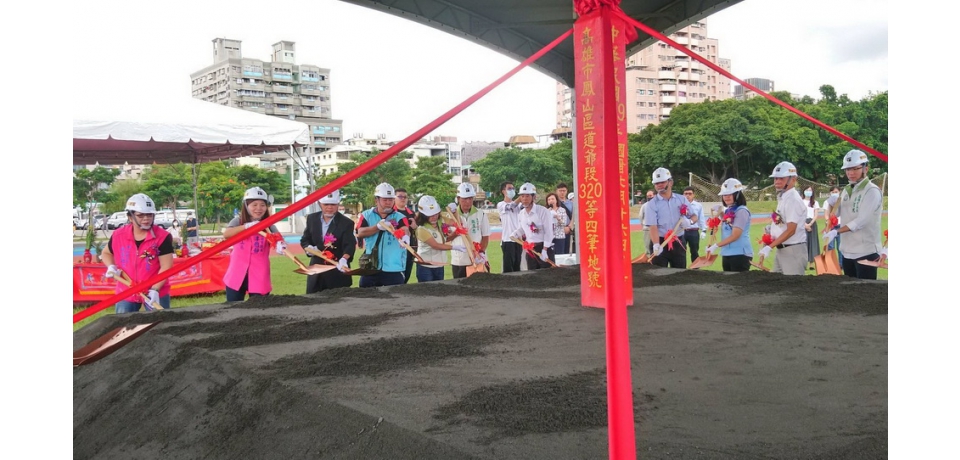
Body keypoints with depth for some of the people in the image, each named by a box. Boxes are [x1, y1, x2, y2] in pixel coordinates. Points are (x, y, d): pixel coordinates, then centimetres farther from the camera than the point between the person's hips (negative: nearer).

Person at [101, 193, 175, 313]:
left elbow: (166, 267, -17)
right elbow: (106, 253, 18)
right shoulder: (118, 235, -3)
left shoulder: (162, 237, -14)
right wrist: (111, 267, -3)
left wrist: (155, 289, -26)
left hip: (156, 293, -3)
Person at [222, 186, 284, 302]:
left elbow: (279, 239, -15)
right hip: (237, 274, 0)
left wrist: (281, 245, -40)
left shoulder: (269, 225, 1)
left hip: (259, 276, 0)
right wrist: (247, 226, -32)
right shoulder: (238, 221, 0)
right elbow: (226, 234, -19)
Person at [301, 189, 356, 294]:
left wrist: (343, 259, -41)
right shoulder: (312, 218, 6)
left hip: (337, 272, -4)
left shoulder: (346, 223, -8)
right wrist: (310, 248, -13)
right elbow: (304, 240, 12)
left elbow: (350, 245, -20)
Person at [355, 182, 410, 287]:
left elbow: (405, 230, -19)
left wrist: (405, 237, -43)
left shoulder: (399, 217, 2)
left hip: (394, 268, -1)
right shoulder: (366, 215, 6)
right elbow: (360, 233, -9)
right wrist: (378, 227, -23)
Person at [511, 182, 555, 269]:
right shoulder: (521, 214, 8)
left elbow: (548, 232, -14)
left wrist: (544, 250, -19)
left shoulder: (543, 211, -12)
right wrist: (514, 234, -2)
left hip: (544, 248, -6)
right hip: (530, 249, 6)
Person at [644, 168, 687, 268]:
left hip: (678, 242, 3)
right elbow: (652, 227, -15)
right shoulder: (652, 204, -5)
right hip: (660, 242, -3)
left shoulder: (681, 199, 5)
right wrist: (656, 245, -31)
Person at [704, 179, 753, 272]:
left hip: (740, 254, -9)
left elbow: (735, 235, -20)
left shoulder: (741, 211, -11)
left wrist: (716, 245, -23)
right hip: (727, 254, 9)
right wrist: (721, 215, 12)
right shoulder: (728, 211, 14)